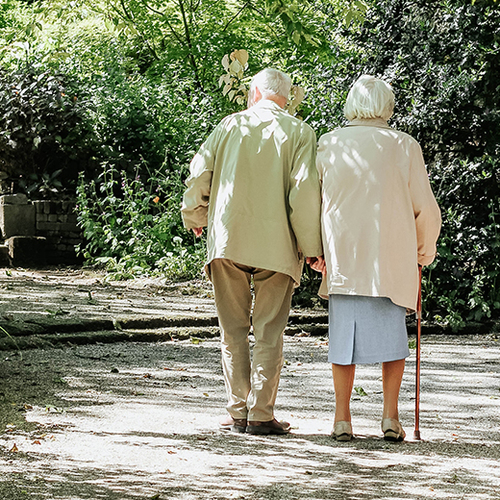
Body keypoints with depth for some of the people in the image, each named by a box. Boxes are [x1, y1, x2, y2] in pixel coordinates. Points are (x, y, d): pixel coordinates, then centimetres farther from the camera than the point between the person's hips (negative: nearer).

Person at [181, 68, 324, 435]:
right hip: (276, 246, -2)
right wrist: (312, 247, -3)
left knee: (234, 329, 9)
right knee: (269, 332, 3)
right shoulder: (299, 133, 1)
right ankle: (261, 415, -1)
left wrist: (196, 218, 22)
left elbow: (199, 174, 5)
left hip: (227, 239, 2)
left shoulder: (230, 125, 7)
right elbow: (305, 190, -8)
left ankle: (238, 412, 8)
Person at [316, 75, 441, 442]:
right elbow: (425, 209, 3)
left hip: (342, 256, 1)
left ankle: (342, 418, 3)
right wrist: (423, 254, 17)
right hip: (392, 259, -1)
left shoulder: (329, 144, 3)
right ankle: (391, 416, 1)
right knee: (392, 334, 9)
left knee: (344, 334, 6)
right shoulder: (404, 146, 0)